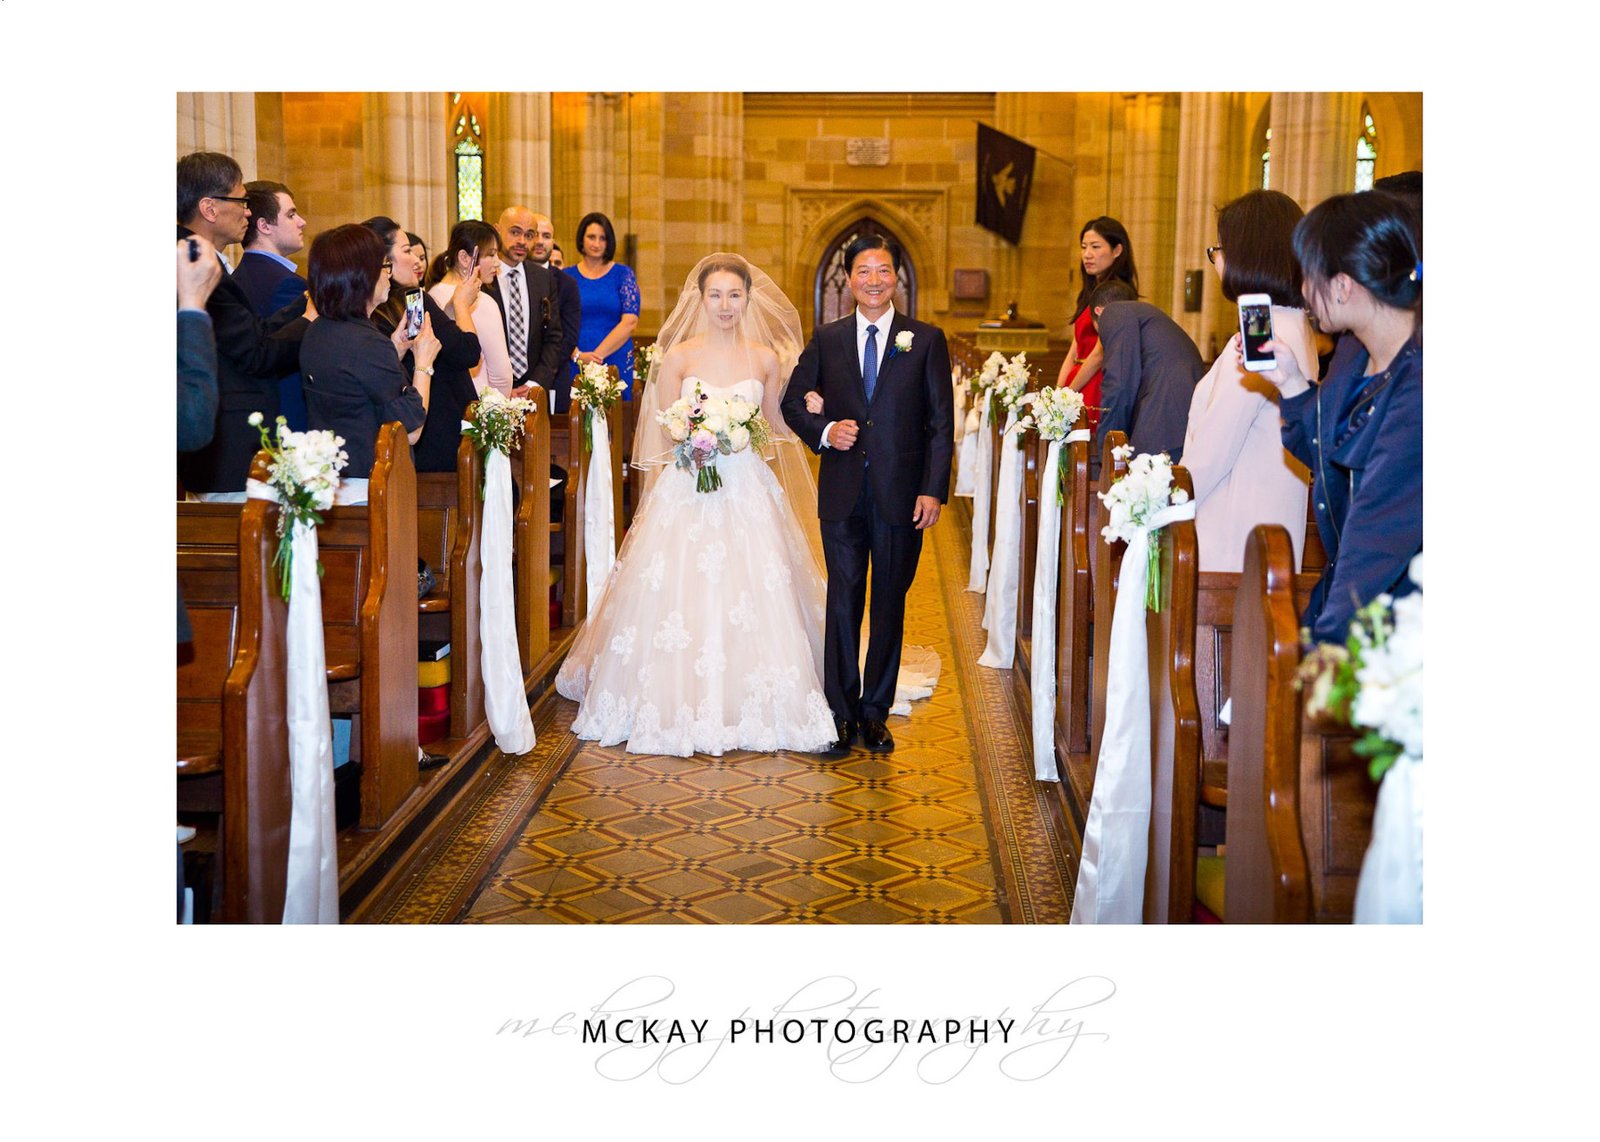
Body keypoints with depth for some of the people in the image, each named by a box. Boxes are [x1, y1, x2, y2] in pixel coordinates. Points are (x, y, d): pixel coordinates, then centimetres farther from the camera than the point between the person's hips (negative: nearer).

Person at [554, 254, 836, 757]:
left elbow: (775, 426, 13)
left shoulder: (766, 357, 6)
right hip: (689, 488, -1)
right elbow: (665, 429, 0)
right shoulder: (679, 355, 1)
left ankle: (749, 709, 10)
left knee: (757, 599, -2)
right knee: (679, 594, -3)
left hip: (748, 490, 1)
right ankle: (681, 706, 9)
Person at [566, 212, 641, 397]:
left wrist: (597, 354, -13)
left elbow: (630, 321, -5)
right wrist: (577, 355, -14)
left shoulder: (622, 274, 5)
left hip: (616, 362, -1)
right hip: (573, 364, 1)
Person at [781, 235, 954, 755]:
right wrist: (824, 431, -8)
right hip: (843, 492, 1)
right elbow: (792, 400, 13)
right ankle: (842, 710, 15)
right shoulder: (826, 339, 7)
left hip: (901, 493, -1)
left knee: (890, 603, 7)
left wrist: (934, 491, -8)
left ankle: (875, 711, 18)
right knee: (843, 601, 4)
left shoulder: (926, 340, 3)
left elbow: (941, 422, 0)